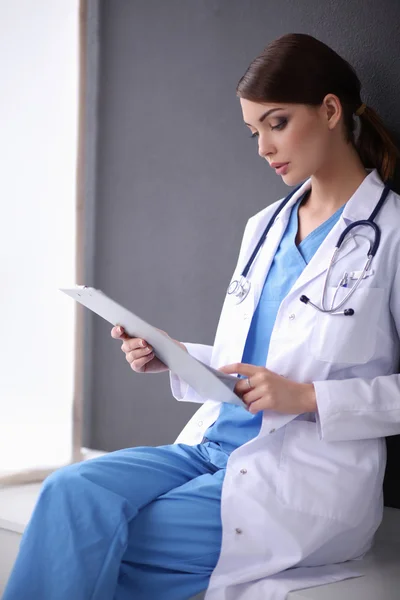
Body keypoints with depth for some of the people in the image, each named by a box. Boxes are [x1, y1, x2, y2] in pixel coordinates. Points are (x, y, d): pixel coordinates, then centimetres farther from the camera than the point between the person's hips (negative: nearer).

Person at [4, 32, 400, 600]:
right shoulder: (264, 227, 17)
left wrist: (307, 397, -15)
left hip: (307, 474, -6)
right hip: (214, 446, 6)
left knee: (95, 551, -21)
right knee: (72, 489, -22)